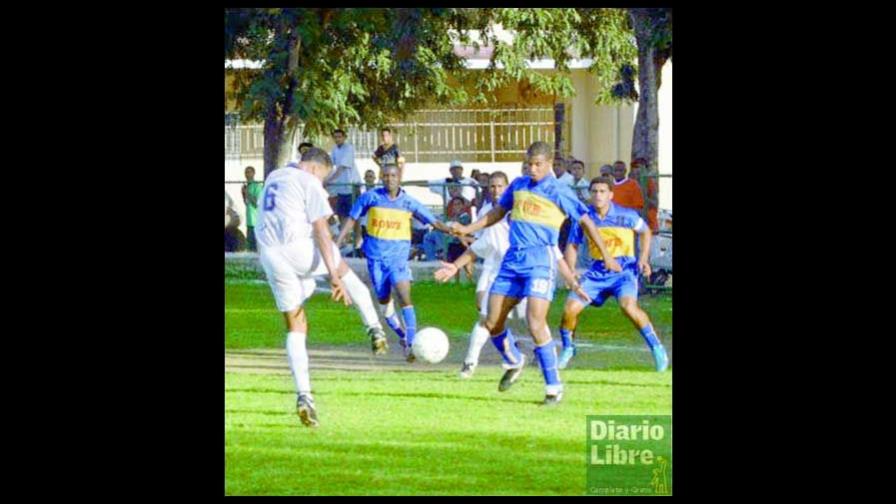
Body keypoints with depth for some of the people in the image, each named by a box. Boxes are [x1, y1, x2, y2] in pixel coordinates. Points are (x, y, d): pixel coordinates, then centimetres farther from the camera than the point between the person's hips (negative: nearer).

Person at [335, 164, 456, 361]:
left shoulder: (409, 202, -1)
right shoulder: (371, 197, -2)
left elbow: (433, 222, 2)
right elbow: (352, 219, 6)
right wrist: (337, 243, 0)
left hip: (398, 257, -1)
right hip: (376, 256, 1)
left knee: (405, 298, -18)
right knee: (384, 301, 8)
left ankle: (411, 344, -22)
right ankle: (402, 335, 32)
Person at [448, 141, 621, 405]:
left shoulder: (558, 191, -3)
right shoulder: (518, 185, 13)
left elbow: (585, 221, 1)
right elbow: (498, 211, 28)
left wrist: (606, 256, 0)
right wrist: (467, 229, 21)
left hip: (541, 260, -6)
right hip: (513, 259, 6)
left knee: (535, 323, -20)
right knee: (492, 323, 4)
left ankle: (554, 386, -11)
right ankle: (514, 362, 34)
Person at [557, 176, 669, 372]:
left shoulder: (626, 215, -11)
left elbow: (645, 232, 8)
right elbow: (572, 245, 7)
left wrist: (644, 258, -4)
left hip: (624, 269, -3)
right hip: (597, 272, 3)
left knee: (628, 306, -30)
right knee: (570, 308, -10)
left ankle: (656, 348, -13)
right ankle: (568, 348, 18)